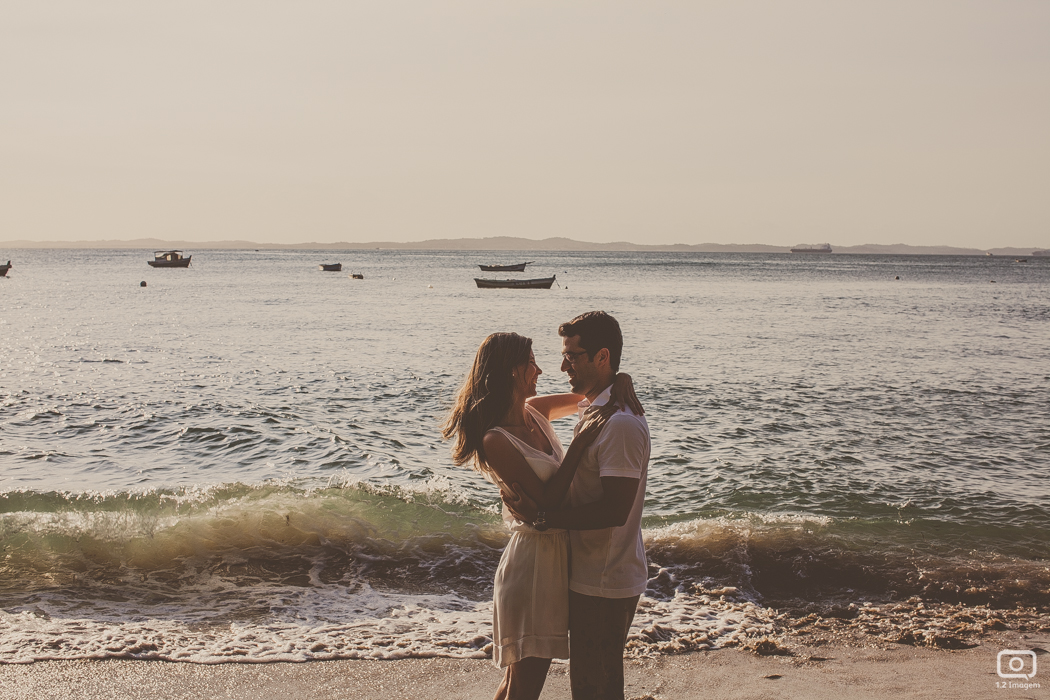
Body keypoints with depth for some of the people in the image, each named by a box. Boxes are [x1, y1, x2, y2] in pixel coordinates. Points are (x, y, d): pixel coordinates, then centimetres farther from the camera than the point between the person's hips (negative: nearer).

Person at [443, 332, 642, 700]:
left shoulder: (535, 410, 4)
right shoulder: (496, 441, -19)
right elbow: (547, 500, -21)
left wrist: (620, 381, -5)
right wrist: (579, 444, -22)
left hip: (560, 555, 8)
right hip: (534, 556, -8)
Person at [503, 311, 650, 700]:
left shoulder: (621, 423, -23)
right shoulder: (595, 410, 11)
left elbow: (615, 510, -27)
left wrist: (542, 517, -23)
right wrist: (535, 499, 6)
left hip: (604, 584, -10)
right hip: (592, 577, 10)